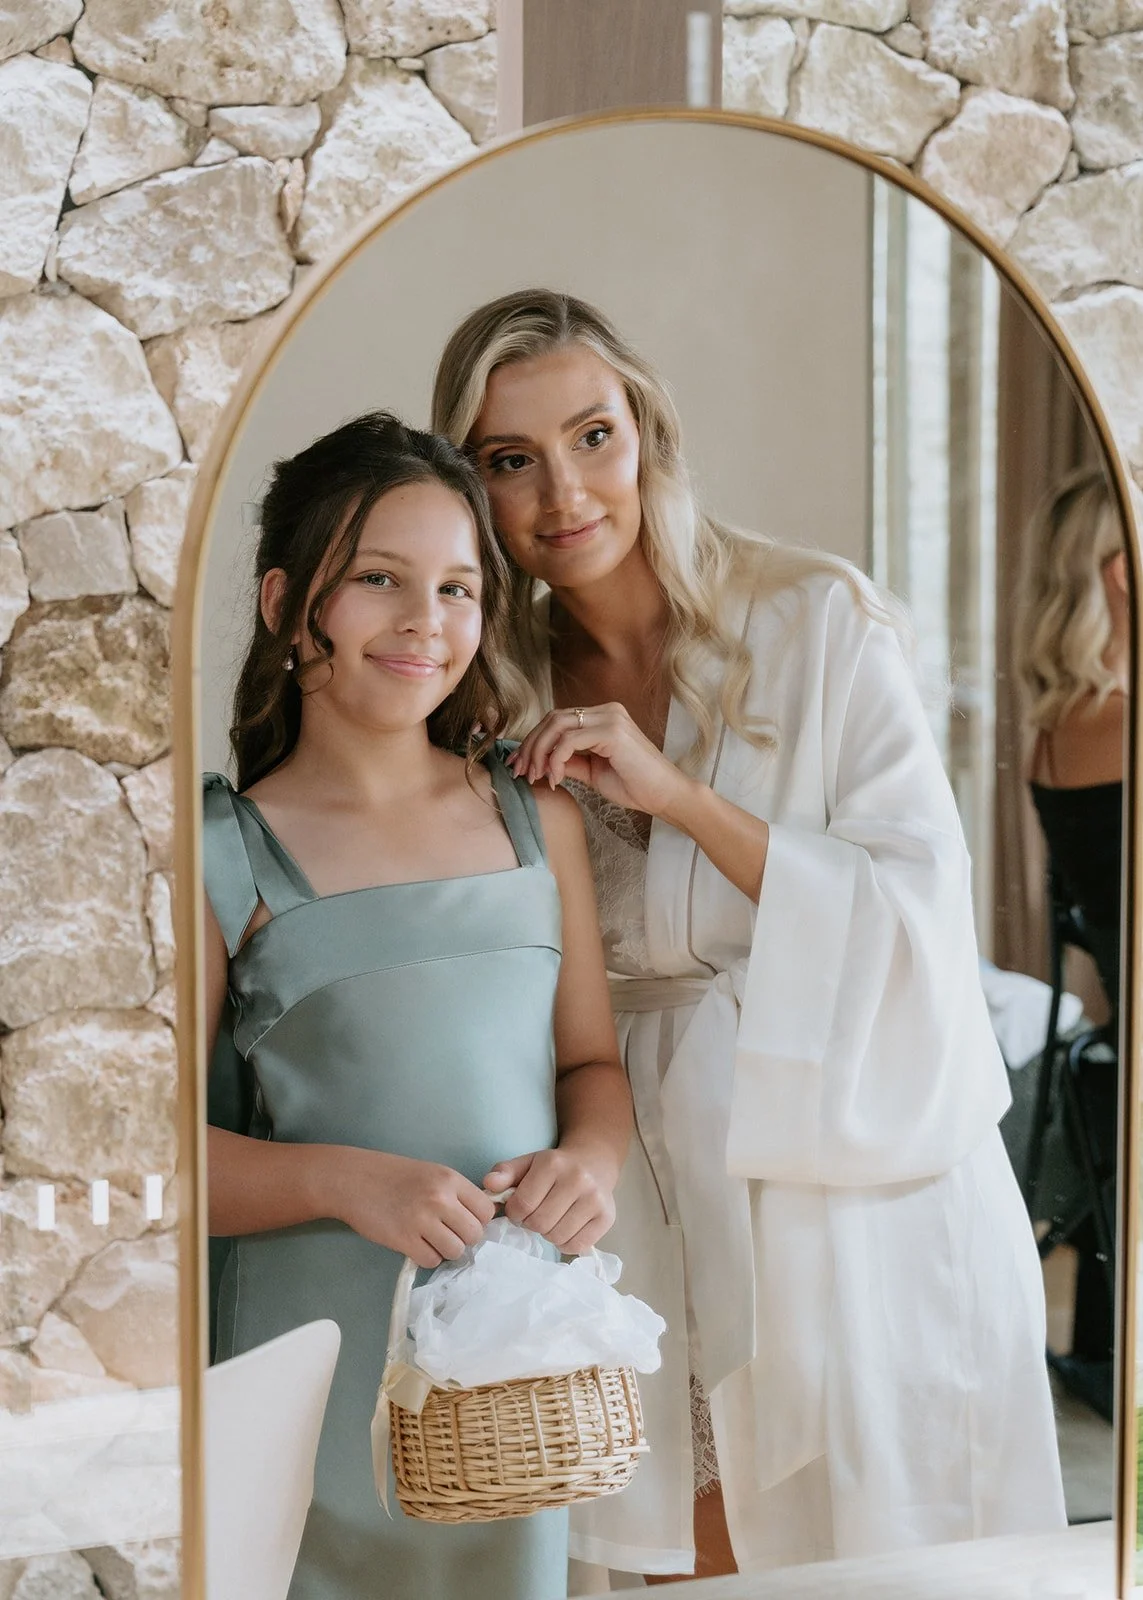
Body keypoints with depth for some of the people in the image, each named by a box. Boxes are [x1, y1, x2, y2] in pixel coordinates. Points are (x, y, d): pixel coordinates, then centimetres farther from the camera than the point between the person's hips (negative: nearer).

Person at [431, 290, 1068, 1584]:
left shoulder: (818, 621, -8)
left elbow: (921, 911, -14)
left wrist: (681, 796, -20)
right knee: (694, 1557, 9)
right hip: (657, 1206, 3)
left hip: (853, 1182, -3)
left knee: (886, 1555, 6)